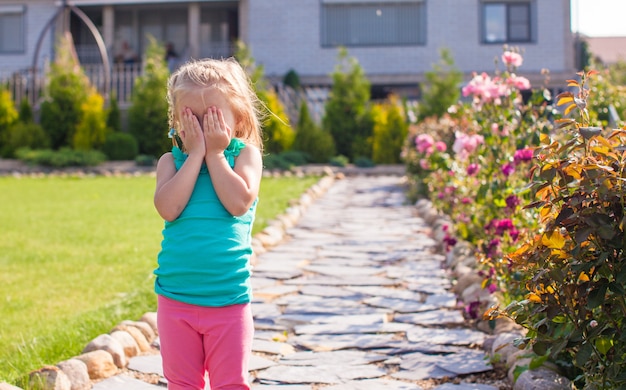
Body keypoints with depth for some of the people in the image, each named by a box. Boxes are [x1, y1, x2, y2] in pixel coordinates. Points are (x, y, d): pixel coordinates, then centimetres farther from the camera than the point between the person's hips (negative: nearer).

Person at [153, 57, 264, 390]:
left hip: (229, 299, -2)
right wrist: (196, 153, -14)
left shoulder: (245, 154, 0)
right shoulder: (171, 160, 3)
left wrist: (215, 154, -12)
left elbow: (239, 203, -18)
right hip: (176, 298, 2)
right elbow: (168, 208, -16)